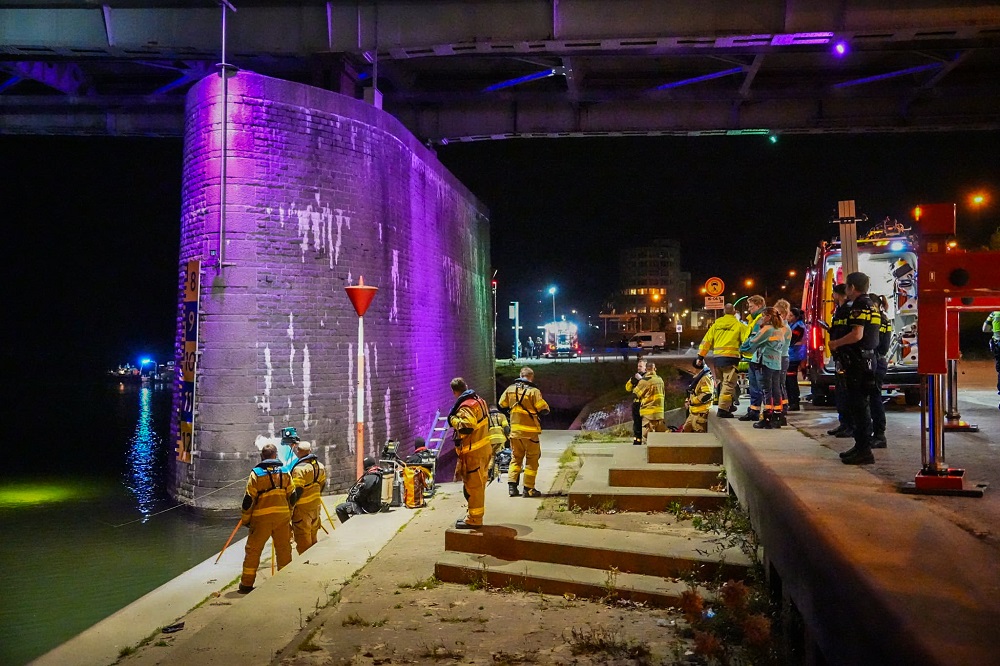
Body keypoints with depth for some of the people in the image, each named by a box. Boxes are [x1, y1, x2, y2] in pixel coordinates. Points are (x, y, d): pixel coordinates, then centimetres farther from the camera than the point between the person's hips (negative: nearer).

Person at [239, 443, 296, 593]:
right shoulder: (285, 472, 7)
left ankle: (247, 584, 8)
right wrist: (289, 515, 20)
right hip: (282, 515, 3)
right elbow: (291, 496, 10)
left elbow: (249, 499, -4)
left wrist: (245, 519, 6)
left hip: (262, 517, -3)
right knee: (284, 550, 11)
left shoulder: (256, 473, -3)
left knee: (253, 550, 6)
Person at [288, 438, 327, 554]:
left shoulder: (299, 468, -19)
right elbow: (322, 485, 16)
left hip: (302, 507, -8)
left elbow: (296, 491, -21)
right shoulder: (319, 465, 6)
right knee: (313, 539, 19)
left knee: (303, 541, 0)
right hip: (315, 505, 8)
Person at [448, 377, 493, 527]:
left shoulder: (465, 406, -19)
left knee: (473, 486, -2)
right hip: (484, 448, 10)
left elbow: (467, 426, -33)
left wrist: (453, 420, -17)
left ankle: (474, 520, 5)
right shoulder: (478, 400, 11)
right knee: (477, 485, 18)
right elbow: (486, 422, 22)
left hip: (473, 453, -10)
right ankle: (473, 515, 29)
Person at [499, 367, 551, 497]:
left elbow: (501, 405, 13)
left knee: (515, 457, 16)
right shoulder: (533, 391, -14)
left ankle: (512, 486, 9)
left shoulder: (510, 389, 2)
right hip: (530, 431, -5)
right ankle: (529, 488, 6)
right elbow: (544, 409, -13)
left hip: (514, 430, 5)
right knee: (532, 460, 6)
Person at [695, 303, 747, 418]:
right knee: (728, 383, -4)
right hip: (731, 357, -5)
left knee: (724, 382, 20)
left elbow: (706, 341, 9)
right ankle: (723, 409, -10)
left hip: (717, 357, 5)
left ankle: (729, 405, 28)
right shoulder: (739, 325, 1)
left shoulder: (716, 324, 11)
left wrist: (700, 356, 10)